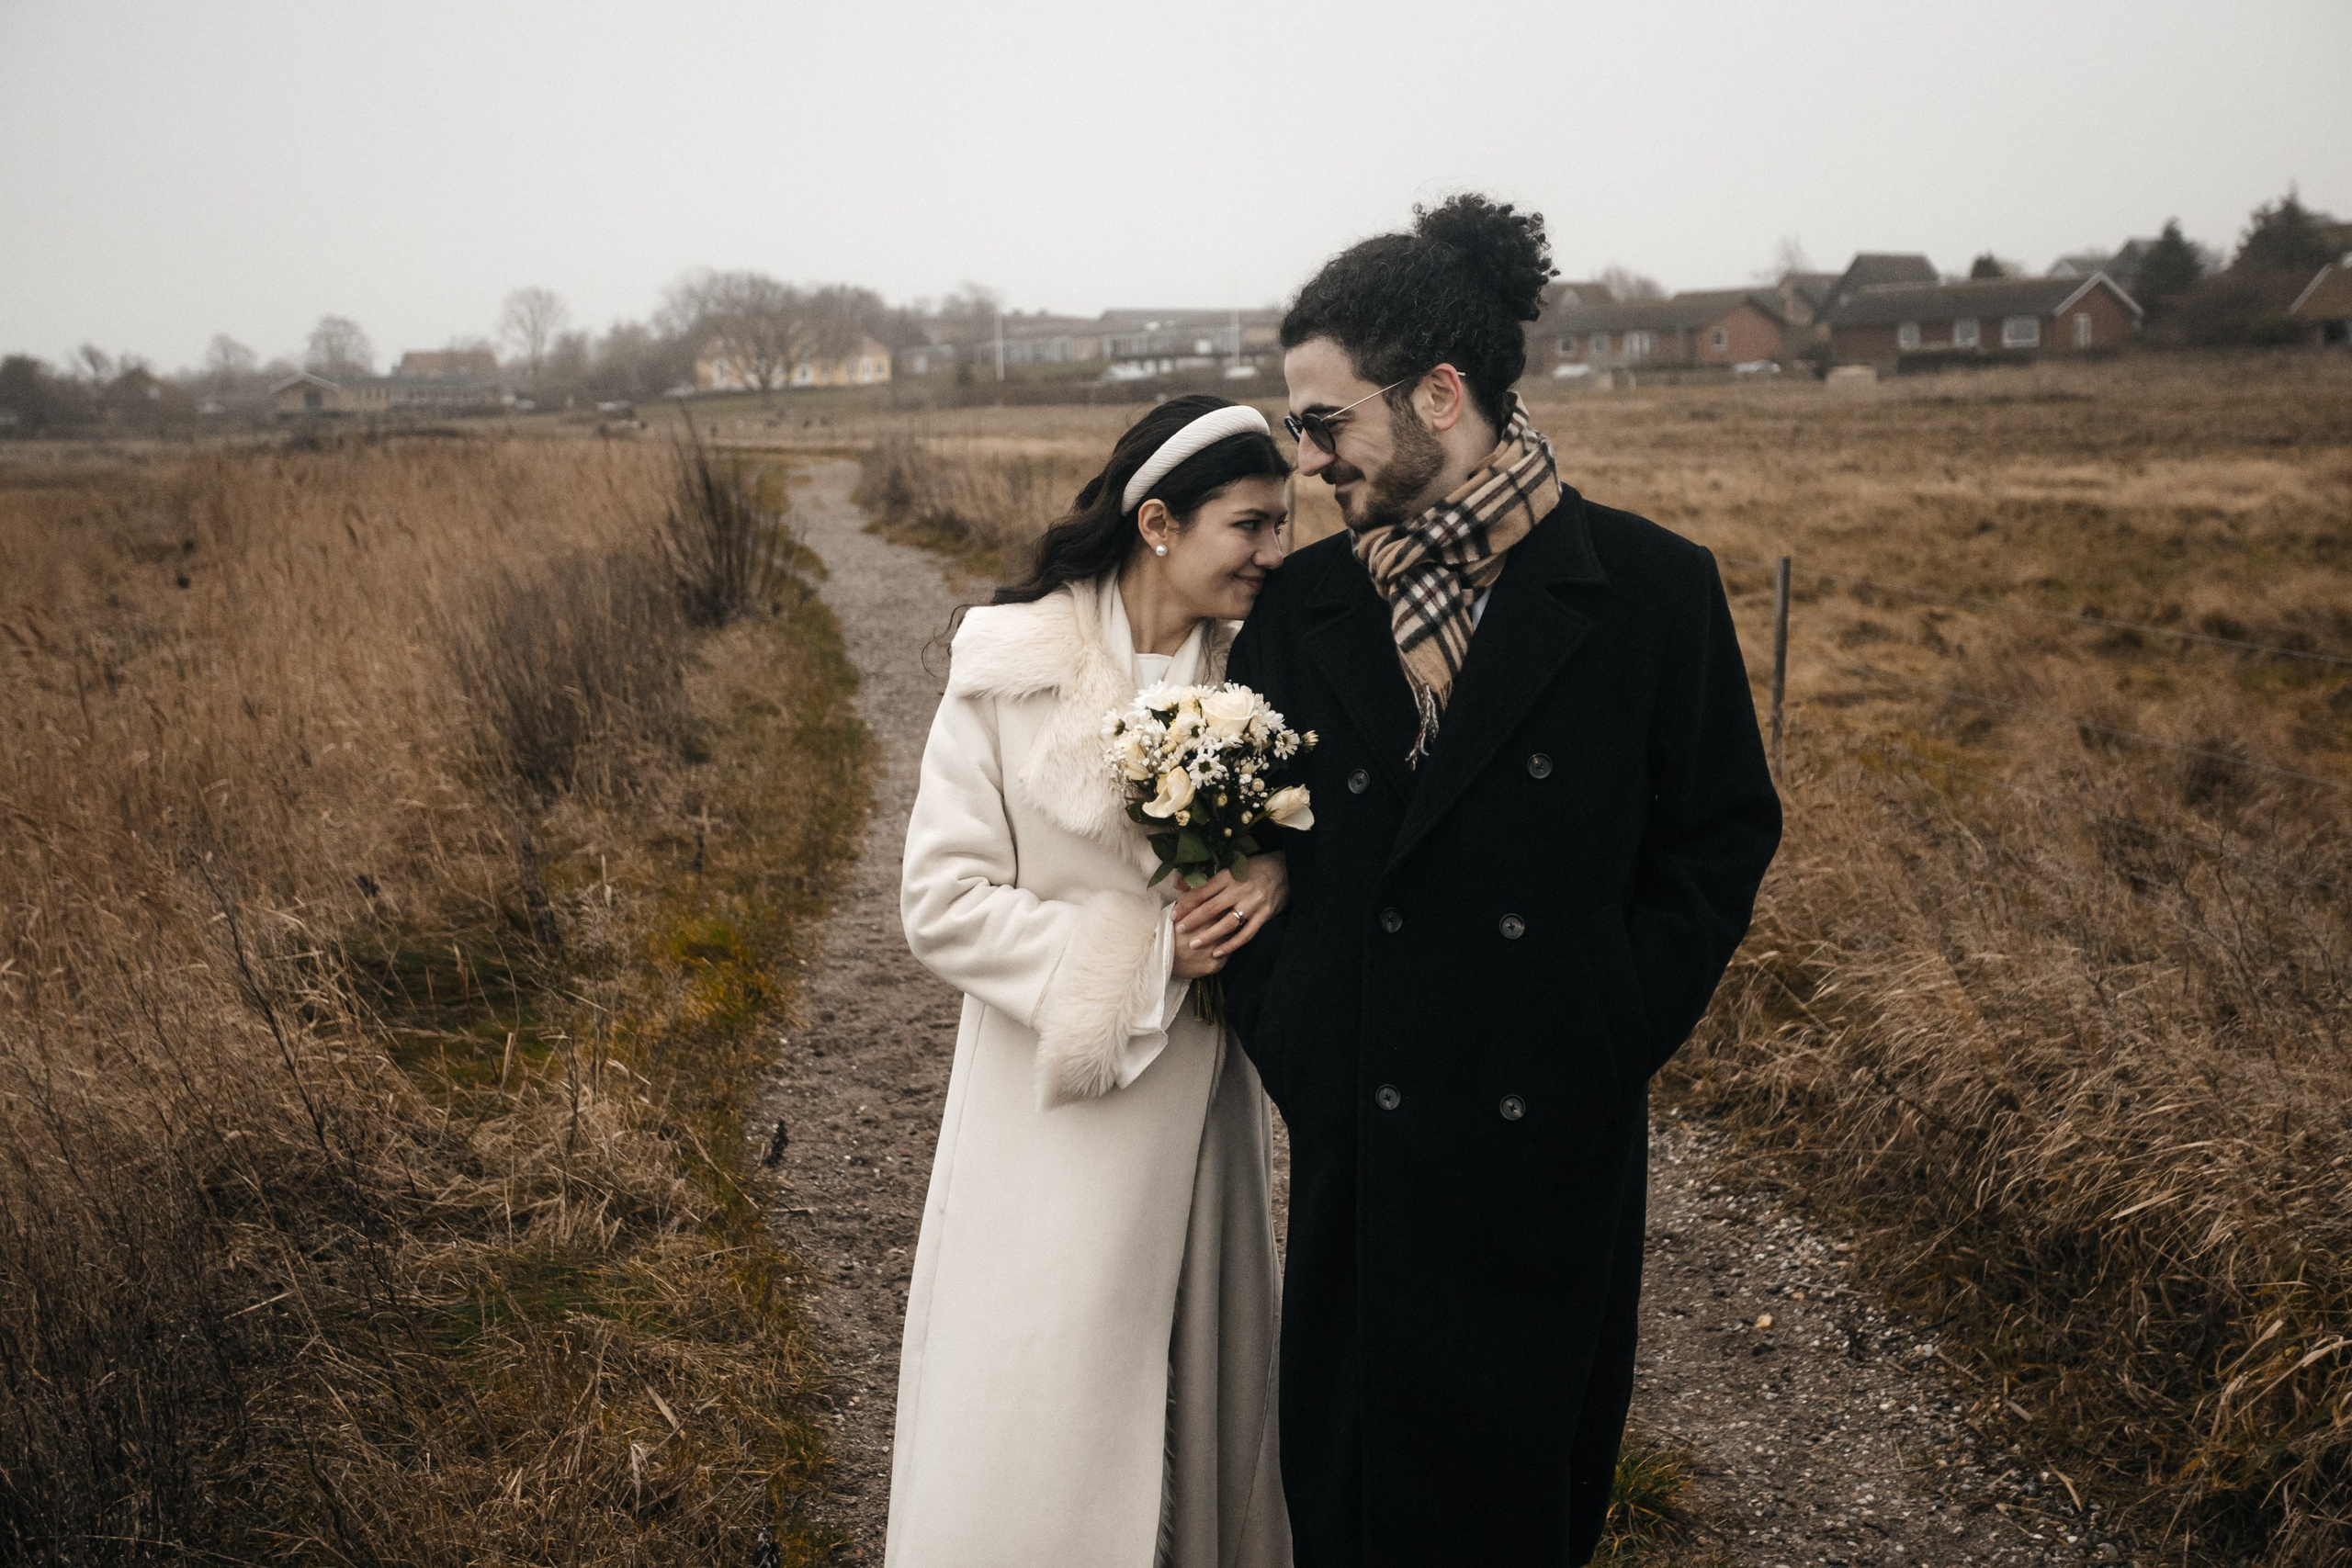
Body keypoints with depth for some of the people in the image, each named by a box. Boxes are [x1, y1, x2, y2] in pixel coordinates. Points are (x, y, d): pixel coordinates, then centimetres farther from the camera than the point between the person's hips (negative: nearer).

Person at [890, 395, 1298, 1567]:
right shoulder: (1010, 669, -14)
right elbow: (942, 901, -12)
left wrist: (1277, 875, -14)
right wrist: (1138, 951, -18)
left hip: (1203, 1088, 4)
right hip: (1058, 1089, -3)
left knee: (1205, 1370, 17)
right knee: (1036, 1397, 7)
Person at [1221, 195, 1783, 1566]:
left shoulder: (1652, 588, -6)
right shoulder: (1300, 606, 2)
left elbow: (1723, 835, -1)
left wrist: (1612, 1045, -8)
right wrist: (1289, 1046, -3)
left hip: (1559, 1145, -2)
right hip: (1360, 1145, 2)